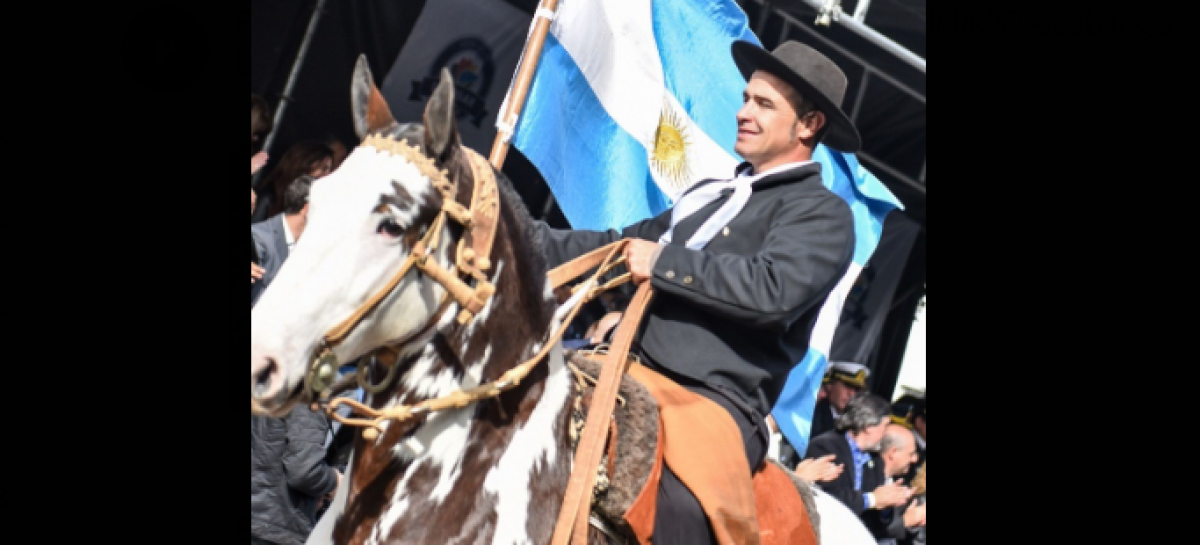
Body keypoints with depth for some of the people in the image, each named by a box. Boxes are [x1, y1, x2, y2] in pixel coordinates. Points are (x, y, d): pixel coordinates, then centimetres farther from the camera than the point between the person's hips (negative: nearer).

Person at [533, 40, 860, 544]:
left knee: (680, 499, -38)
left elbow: (773, 290, -19)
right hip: (636, 375, 9)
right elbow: (620, 246, 28)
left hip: (718, 399, -8)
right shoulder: (710, 194, 24)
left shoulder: (823, 214, -1)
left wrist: (663, 263, -11)